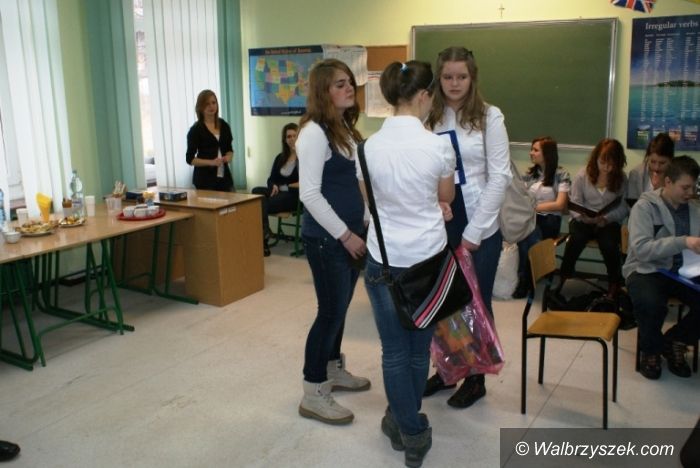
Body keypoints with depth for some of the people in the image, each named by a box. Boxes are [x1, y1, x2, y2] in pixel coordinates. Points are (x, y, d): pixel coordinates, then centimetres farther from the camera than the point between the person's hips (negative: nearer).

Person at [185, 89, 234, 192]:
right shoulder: (196, 130, -5)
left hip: (224, 176, 4)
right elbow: (190, 159, -6)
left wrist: (228, 157, -2)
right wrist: (211, 162, -18)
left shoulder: (224, 125, 9)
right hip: (205, 180, -4)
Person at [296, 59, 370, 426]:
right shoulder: (314, 132, -16)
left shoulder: (345, 129, 12)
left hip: (350, 232, 9)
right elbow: (309, 194, -21)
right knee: (331, 311, -2)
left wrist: (361, 226, 12)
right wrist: (344, 235, -19)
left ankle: (333, 370, 36)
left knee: (340, 308, 18)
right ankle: (313, 395, 11)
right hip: (326, 238, -8)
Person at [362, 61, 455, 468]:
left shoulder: (371, 145, -6)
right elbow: (446, 197, 5)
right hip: (428, 255, -1)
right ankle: (406, 420, 33)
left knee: (395, 350, 11)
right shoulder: (438, 145, -12)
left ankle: (411, 432, 19)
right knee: (420, 346, 16)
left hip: (386, 257, 1)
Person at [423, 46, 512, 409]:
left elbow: (500, 177, -7)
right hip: (439, 223, 2)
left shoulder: (489, 117, -4)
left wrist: (473, 231, -10)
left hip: (479, 225, -2)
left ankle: (475, 378, 28)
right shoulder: (428, 118, 1)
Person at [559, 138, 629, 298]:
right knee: (576, 239, -34)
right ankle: (562, 279, -16)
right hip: (583, 220, 0)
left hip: (608, 221, 1)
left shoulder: (622, 179, 1)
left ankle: (614, 284, -7)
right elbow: (575, 204, -2)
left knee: (609, 245, -31)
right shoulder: (582, 175, -2)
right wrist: (583, 217, -23)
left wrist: (606, 219, -21)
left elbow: (623, 207, -3)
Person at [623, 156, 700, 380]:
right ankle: (651, 349, -1)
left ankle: (675, 340, 10)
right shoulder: (645, 206, -7)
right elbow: (641, 248, -21)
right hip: (647, 270, -5)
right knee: (650, 304, -36)